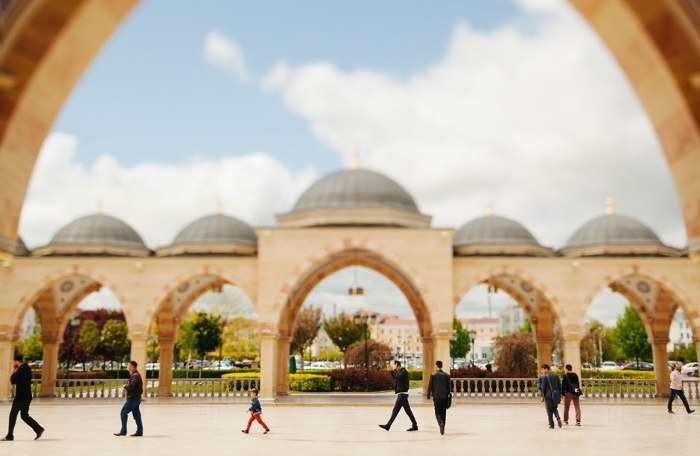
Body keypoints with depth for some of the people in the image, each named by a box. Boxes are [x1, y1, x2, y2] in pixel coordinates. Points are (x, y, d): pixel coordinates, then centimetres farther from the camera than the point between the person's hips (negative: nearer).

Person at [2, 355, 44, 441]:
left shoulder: (21, 369, -16)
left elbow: (13, 381, -16)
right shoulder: (27, 368, 14)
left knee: (13, 415, 3)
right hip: (27, 396, 9)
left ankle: (10, 435, 8)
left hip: (20, 396, -9)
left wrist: (13, 372, -3)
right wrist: (15, 372, 11)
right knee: (24, 415, 12)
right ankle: (38, 429, -1)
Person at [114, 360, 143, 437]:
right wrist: (126, 385, 1)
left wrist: (125, 386, -7)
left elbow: (130, 386, -26)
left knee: (123, 412, -4)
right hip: (136, 398, 10)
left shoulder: (135, 376, -17)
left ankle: (123, 431, -1)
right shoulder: (134, 374, 16)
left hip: (133, 398, -10)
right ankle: (139, 431, 12)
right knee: (136, 414, 10)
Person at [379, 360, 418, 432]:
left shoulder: (404, 371, -13)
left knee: (395, 411, -7)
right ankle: (414, 425, 13)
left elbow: (398, 377, -31)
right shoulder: (401, 371, 16)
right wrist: (391, 371, 18)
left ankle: (388, 425, -5)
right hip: (401, 394, 10)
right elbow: (395, 378, 30)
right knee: (408, 411, 11)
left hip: (402, 394, -10)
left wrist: (394, 369, -19)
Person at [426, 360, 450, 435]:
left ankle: (441, 423, -25)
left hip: (436, 396, -2)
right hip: (444, 396, 2)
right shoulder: (446, 375, 3)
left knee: (438, 412, 2)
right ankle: (442, 428, 16)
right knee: (443, 412, 12)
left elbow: (430, 386, -4)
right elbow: (448, 386, 5)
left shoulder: (433, 375, -4)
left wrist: (428, 395, 4)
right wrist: (448, 395, 14)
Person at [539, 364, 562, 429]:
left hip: (548, 395, -5)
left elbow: (543, 387, -10)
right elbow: (560, 386, 9)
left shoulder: (544, 377, -8)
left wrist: (542, 397, -4)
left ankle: (551, 425, 3)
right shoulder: (556, 375, 8)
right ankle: (558, 418, -9)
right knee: (554, 408, 18)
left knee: (549, 410, 4)